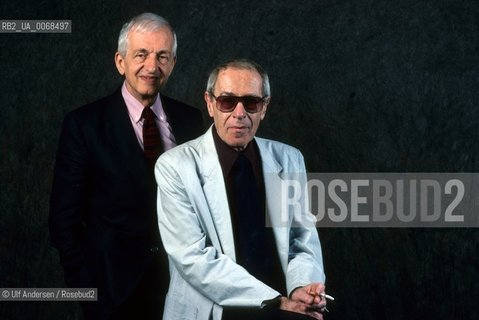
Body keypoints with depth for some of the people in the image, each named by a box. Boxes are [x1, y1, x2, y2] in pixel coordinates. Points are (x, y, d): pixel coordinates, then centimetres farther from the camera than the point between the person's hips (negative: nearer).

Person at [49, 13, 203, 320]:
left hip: (182, 279, 3)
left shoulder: (190, 119, 3)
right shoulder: (84, 124, -8)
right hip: (115, 285, -3)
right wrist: (84, 285, -9)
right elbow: (65, 217, -6)